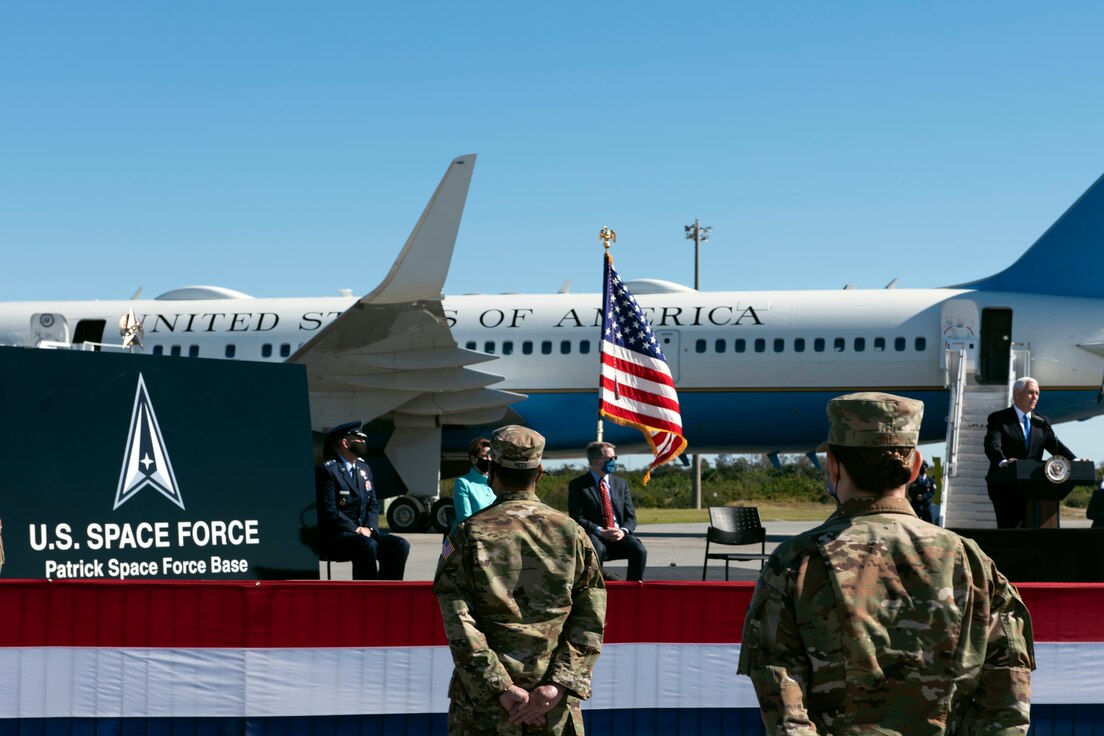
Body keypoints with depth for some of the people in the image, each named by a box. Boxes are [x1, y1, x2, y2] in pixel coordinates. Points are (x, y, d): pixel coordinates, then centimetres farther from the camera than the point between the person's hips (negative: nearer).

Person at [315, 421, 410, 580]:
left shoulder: (364, 468, 18)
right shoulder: (327, 470, -7)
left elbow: (373, 505, 16)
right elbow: (329, 511, -14)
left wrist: (369, 528, -4)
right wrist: (355, 530, -18)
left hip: (364, 532, 8)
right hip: (334, 536, -8)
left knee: (400, 545, -14)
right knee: (369, 545, -35)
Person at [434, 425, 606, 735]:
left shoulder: (469, 534, -4)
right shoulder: (571, 532, 2)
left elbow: (458, 625, -12)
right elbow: (591, 621, -3)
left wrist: (500, 687, -12)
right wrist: (558, 685, -9)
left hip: (484, 700, -2)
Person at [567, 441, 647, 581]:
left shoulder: (621, 483, 16)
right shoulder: (578, 485, 3)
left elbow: (631, 517, 11)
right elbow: (577, 518, -5)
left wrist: (623, 531, -12)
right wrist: (601, 532, -19)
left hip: (619, 535, 3)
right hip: (593, 535, -3)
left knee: (639, 549, -27)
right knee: (596, 549, -38)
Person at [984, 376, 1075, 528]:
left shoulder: (1041, 422, 17)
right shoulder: (998, 419, 0)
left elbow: (1056, 446, 6)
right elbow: (992, 445, -16)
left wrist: (1075, 461, -14)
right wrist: (1003, 461, -38)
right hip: (1005, 487, -5)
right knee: (1010, 528, -11)